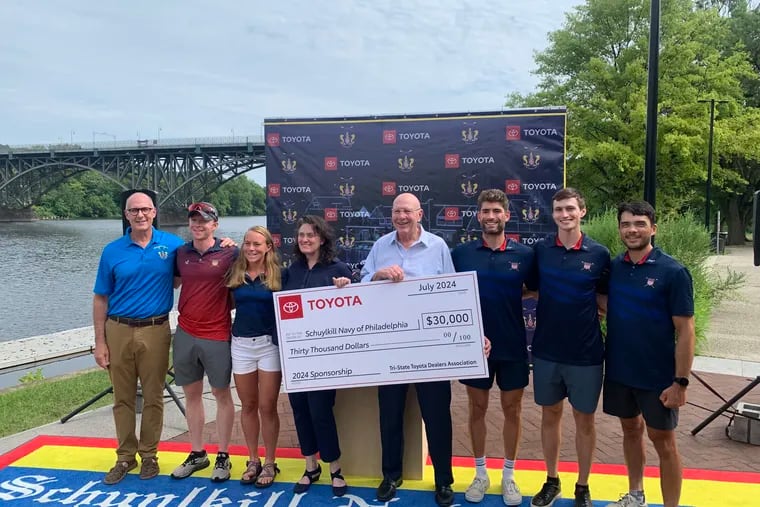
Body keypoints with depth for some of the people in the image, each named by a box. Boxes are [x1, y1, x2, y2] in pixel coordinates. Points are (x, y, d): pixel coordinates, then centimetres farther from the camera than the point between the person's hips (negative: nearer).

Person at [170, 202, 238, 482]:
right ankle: (197, 454, 27)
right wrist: (188, 307, 7)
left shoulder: (229, 253, -8)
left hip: (217, 336, -4)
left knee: (221, 394, 8)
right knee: (191, 394, 13)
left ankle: (223, 456, 20)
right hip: (185, 334, 4)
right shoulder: (180, 253, 3)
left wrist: (226, 307, -6)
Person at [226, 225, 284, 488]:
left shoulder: (278, 275, -4)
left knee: (267, 407, 4)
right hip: (240, 344, 3)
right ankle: (253, 461, 27)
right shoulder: (235, 274, 4)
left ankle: (269, 463, 19)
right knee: (248, 406, 13)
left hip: (270, 344, -3)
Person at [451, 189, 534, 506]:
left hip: (512, 346, 0)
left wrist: (511, 294, -10)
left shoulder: (524, 254, -4)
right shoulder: (461, 253, -3)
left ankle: (508, 475, 31)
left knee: (512, 410, 12)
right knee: (477, 409, 13)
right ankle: (480, 474, 30)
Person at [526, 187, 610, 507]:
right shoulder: (540, 250, -2)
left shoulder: (599, 253, -5)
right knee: (550, 414, 15)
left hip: (586, 353, -1)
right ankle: (552, 481, 33)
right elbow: (530, 290, 9)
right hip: (546, 350, 2)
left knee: (584, 420, 11)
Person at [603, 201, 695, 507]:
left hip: (657, 375, -5)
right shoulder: (613, 267, 0)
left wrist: (680, 381, -15)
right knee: (631, 430, 19)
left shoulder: (673, 272, -13)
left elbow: (685, 330, -13)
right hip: (618, 371, 5)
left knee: (663, 441, 9)